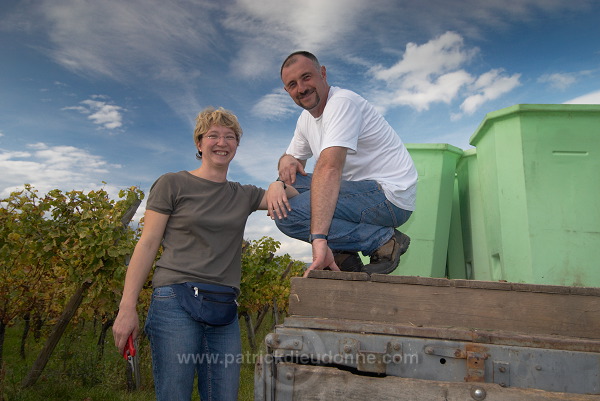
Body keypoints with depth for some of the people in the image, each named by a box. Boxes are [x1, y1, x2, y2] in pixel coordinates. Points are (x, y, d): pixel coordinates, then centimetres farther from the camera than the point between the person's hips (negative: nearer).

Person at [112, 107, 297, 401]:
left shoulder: (243, 196, 16)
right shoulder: (172, 184, 4)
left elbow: (296, 193, 17)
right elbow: (146, 246, 0)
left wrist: (278, 185, -6)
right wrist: (127, 308, -7)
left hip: (225, 310, 5)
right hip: (176, 302, -4)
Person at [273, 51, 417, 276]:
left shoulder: (342, 103, -17)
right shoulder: (306, 119, 13)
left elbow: (329, 169, -32)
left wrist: (319, 238, -42)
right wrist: (286, 160, -5)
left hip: (391, 195, -9)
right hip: (364, 190, 9)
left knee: (287, 215, -20)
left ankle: (384, 241, -12)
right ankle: (344, 257, 1)